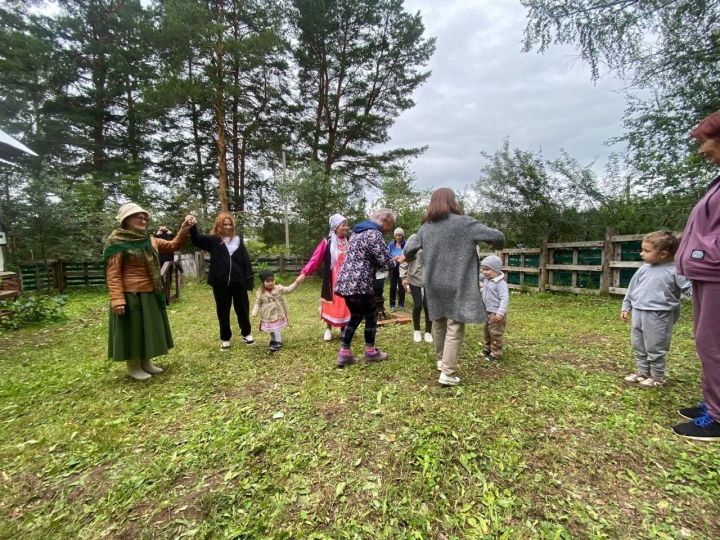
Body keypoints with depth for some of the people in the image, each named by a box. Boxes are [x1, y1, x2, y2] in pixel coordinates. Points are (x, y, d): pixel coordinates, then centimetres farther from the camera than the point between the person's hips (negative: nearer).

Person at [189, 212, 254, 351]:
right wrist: (193, 227, -36)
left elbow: (246, 261, 4)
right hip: (220, 283, -1)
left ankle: (247, 333, 31)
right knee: (223, 312, 10)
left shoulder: (238, 240, 6)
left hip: (238, 282, 1)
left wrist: (249, 280, -2)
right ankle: (225, 338, 25)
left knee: (242, 309, 12)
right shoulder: (213, 240, 2)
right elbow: (196, 240, -15)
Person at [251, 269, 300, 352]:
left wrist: (296, 283, -17)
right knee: (271, 330, 18)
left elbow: (288, 290, -5)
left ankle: (278, 344, 14)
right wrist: (254, 312, -16)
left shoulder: (279, 288, -7)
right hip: (267, 316, 1)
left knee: (276, 330, -2)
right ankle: (274, 340, 41)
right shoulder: (260, 293, -8)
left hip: (278, 315, -1)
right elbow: (257, 304, -2)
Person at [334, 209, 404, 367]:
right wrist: (398, 261, 10)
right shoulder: (374, 234, -11)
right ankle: (370, 351, 25)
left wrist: (391, 260, 23)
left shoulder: (359, 231, 19)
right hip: (359, 284, -9)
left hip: (345, 281, 9)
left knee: (355, 316, 19)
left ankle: (344, 353, 18)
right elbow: (385, 262, -12)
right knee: (371, 315, 11)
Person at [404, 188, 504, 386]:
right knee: (455, 328, 0)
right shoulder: (464, 223, -7)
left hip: (434, 285, 5)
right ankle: (447, 373, 1)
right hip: (457, 285, -5)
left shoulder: (426, 227, 6)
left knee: (439, 323, 19)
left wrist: (410, 259, 34)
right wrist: (498, 246, 17)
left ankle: (441, 360, 35)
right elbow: (496, 236, -7)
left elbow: (408, 251, 10)